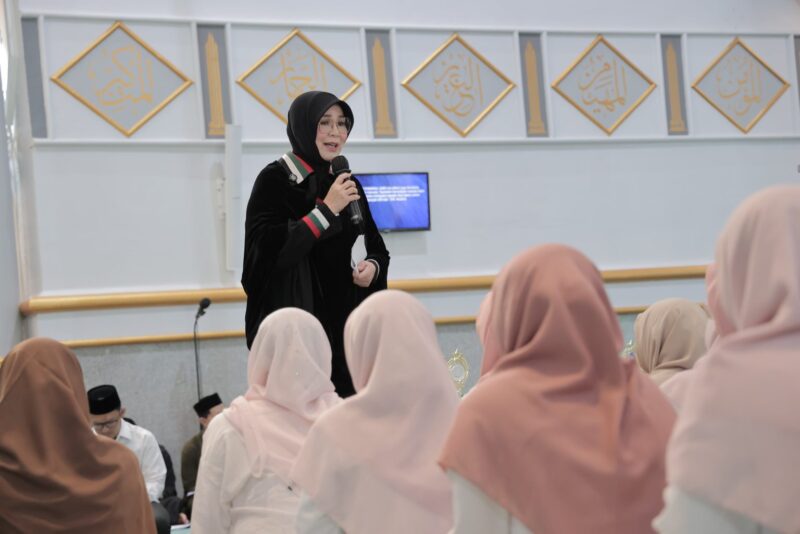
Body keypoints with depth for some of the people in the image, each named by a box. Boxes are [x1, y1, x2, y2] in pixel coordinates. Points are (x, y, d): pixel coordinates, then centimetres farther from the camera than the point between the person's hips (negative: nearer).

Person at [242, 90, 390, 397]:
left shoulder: (348, 184, 12)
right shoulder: (275, 179, -5)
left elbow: (377, 249, 19)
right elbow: (266, 250, -18)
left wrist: (373, 267, -4)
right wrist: (326, 210, -17)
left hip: (343, 318, 6)